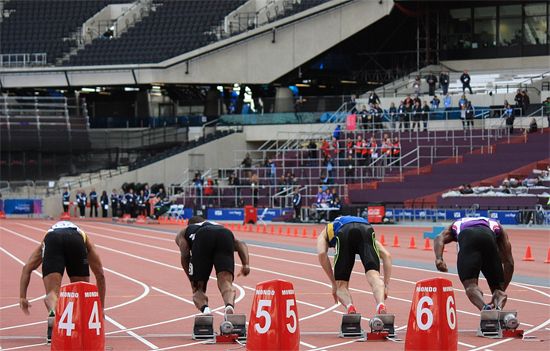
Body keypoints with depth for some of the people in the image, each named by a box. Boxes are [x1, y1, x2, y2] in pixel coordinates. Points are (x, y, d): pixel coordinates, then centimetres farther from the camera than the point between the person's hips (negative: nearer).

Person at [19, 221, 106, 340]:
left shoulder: (44, 243, 45)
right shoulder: (85, 239, 44)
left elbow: (27, 268, 30)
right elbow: (100, 274, 41)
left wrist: (22, 297, 26)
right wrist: (101, 307, 47)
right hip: (76, 240, 0)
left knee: (52, 292, -8)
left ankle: (53, 313, -40)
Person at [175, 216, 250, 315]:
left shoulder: (183, 233, 38)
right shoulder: (218, 225, 46)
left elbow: (185, 255, 16)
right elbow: (240, 244, 27)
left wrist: (192, 282, 18)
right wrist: (245, 264, 13)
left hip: (202, 239, -2)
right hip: (226, 235, 2)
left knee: (198, 289, 7)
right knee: (226, 283, -11)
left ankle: (205, 309, -27)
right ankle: (229, 306, -46)